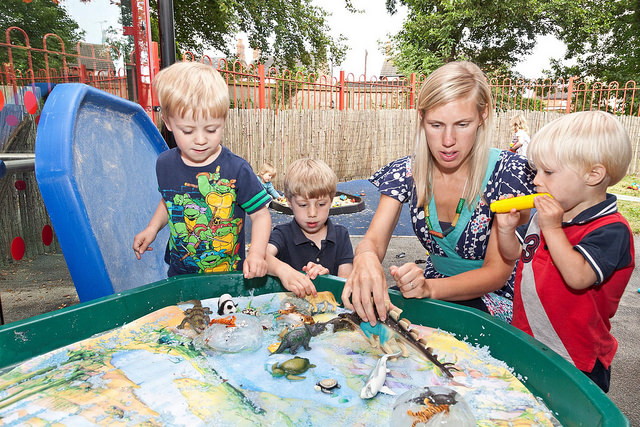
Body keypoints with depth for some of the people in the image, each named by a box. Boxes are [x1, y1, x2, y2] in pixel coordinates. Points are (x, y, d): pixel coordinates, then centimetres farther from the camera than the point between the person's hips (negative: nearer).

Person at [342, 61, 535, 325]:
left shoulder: (508, 171, -17)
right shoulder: (406, 172, -7)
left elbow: (497, 272, -18)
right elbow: (375, 239, -15)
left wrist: (428, 288, -37)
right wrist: (366, 258, -41)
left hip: (494, 299, -4)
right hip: (434, 282, 4)